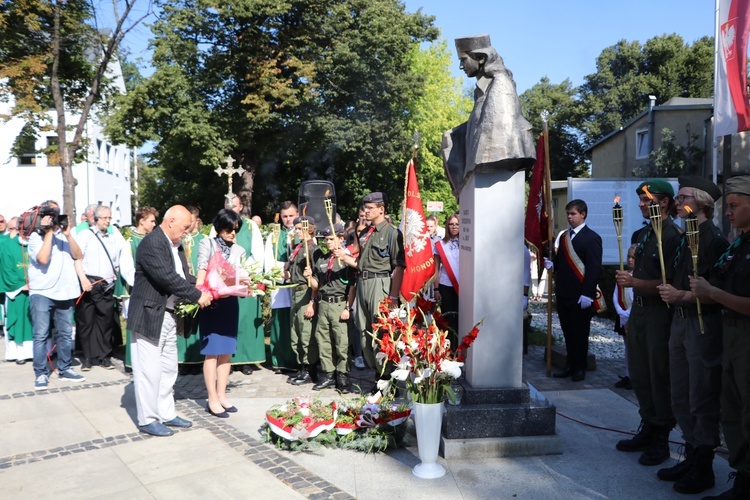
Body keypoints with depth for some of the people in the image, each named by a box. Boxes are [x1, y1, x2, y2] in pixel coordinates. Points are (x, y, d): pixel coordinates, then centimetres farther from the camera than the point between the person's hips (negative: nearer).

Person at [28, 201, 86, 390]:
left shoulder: (64, 234, 12)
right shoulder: (35, 236, -1)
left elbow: (78, 255, 0)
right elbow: (43, 259, -18)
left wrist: (68, 235, -11)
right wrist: (49, 233, -14)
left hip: (65, 292, 5)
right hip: (42, 292, -4)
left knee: (66, 333, 10)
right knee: (41, 335, -3)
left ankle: (64, 369, 20)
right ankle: (41, 373, 4)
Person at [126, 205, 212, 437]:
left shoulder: (176, 245, 12)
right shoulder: (151, 243, -19)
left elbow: (182, 276, 13)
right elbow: (168, 278, -25)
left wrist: (200, 293, -3)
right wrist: (197, 296, -19)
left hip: (170, 316, 10)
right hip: (150, 316, -10)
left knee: (168, 369, 17)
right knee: (149, 371, 1)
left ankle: (166, 414, 29)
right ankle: (147, 420, 15)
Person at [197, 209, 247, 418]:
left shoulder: (239, 250, 13)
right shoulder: (207, 244, 1)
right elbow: (201, 271, -8)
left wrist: (245, 284, -11)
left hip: (230, 303, 5)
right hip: (211, 302, -5)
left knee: (227, 351, 8)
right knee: (212, 352, -3)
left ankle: (221, 395, 18)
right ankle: (212, 400, 4)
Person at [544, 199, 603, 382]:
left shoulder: (592, 238, -8)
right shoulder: (564, 236, 15)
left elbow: (594, 268, -13)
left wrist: (587, 294, -18)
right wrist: (552, 265, -4)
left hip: (580, 296, -6)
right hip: (563, 293, 6)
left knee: (580, 333, 5)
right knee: (568, 332, 12)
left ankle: (580, 368, 18)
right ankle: (570, 365, 23)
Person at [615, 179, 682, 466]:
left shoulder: (673, 236, -13)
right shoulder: (640, 235, 14)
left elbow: (670, 283, -20)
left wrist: (635, 282, -24)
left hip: (660, 313, -9)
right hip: (638, 311, 9)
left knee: (660, 377, 1)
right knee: (639, 375, 15)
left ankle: (661, 441, 14)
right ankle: (647, 430, 30)